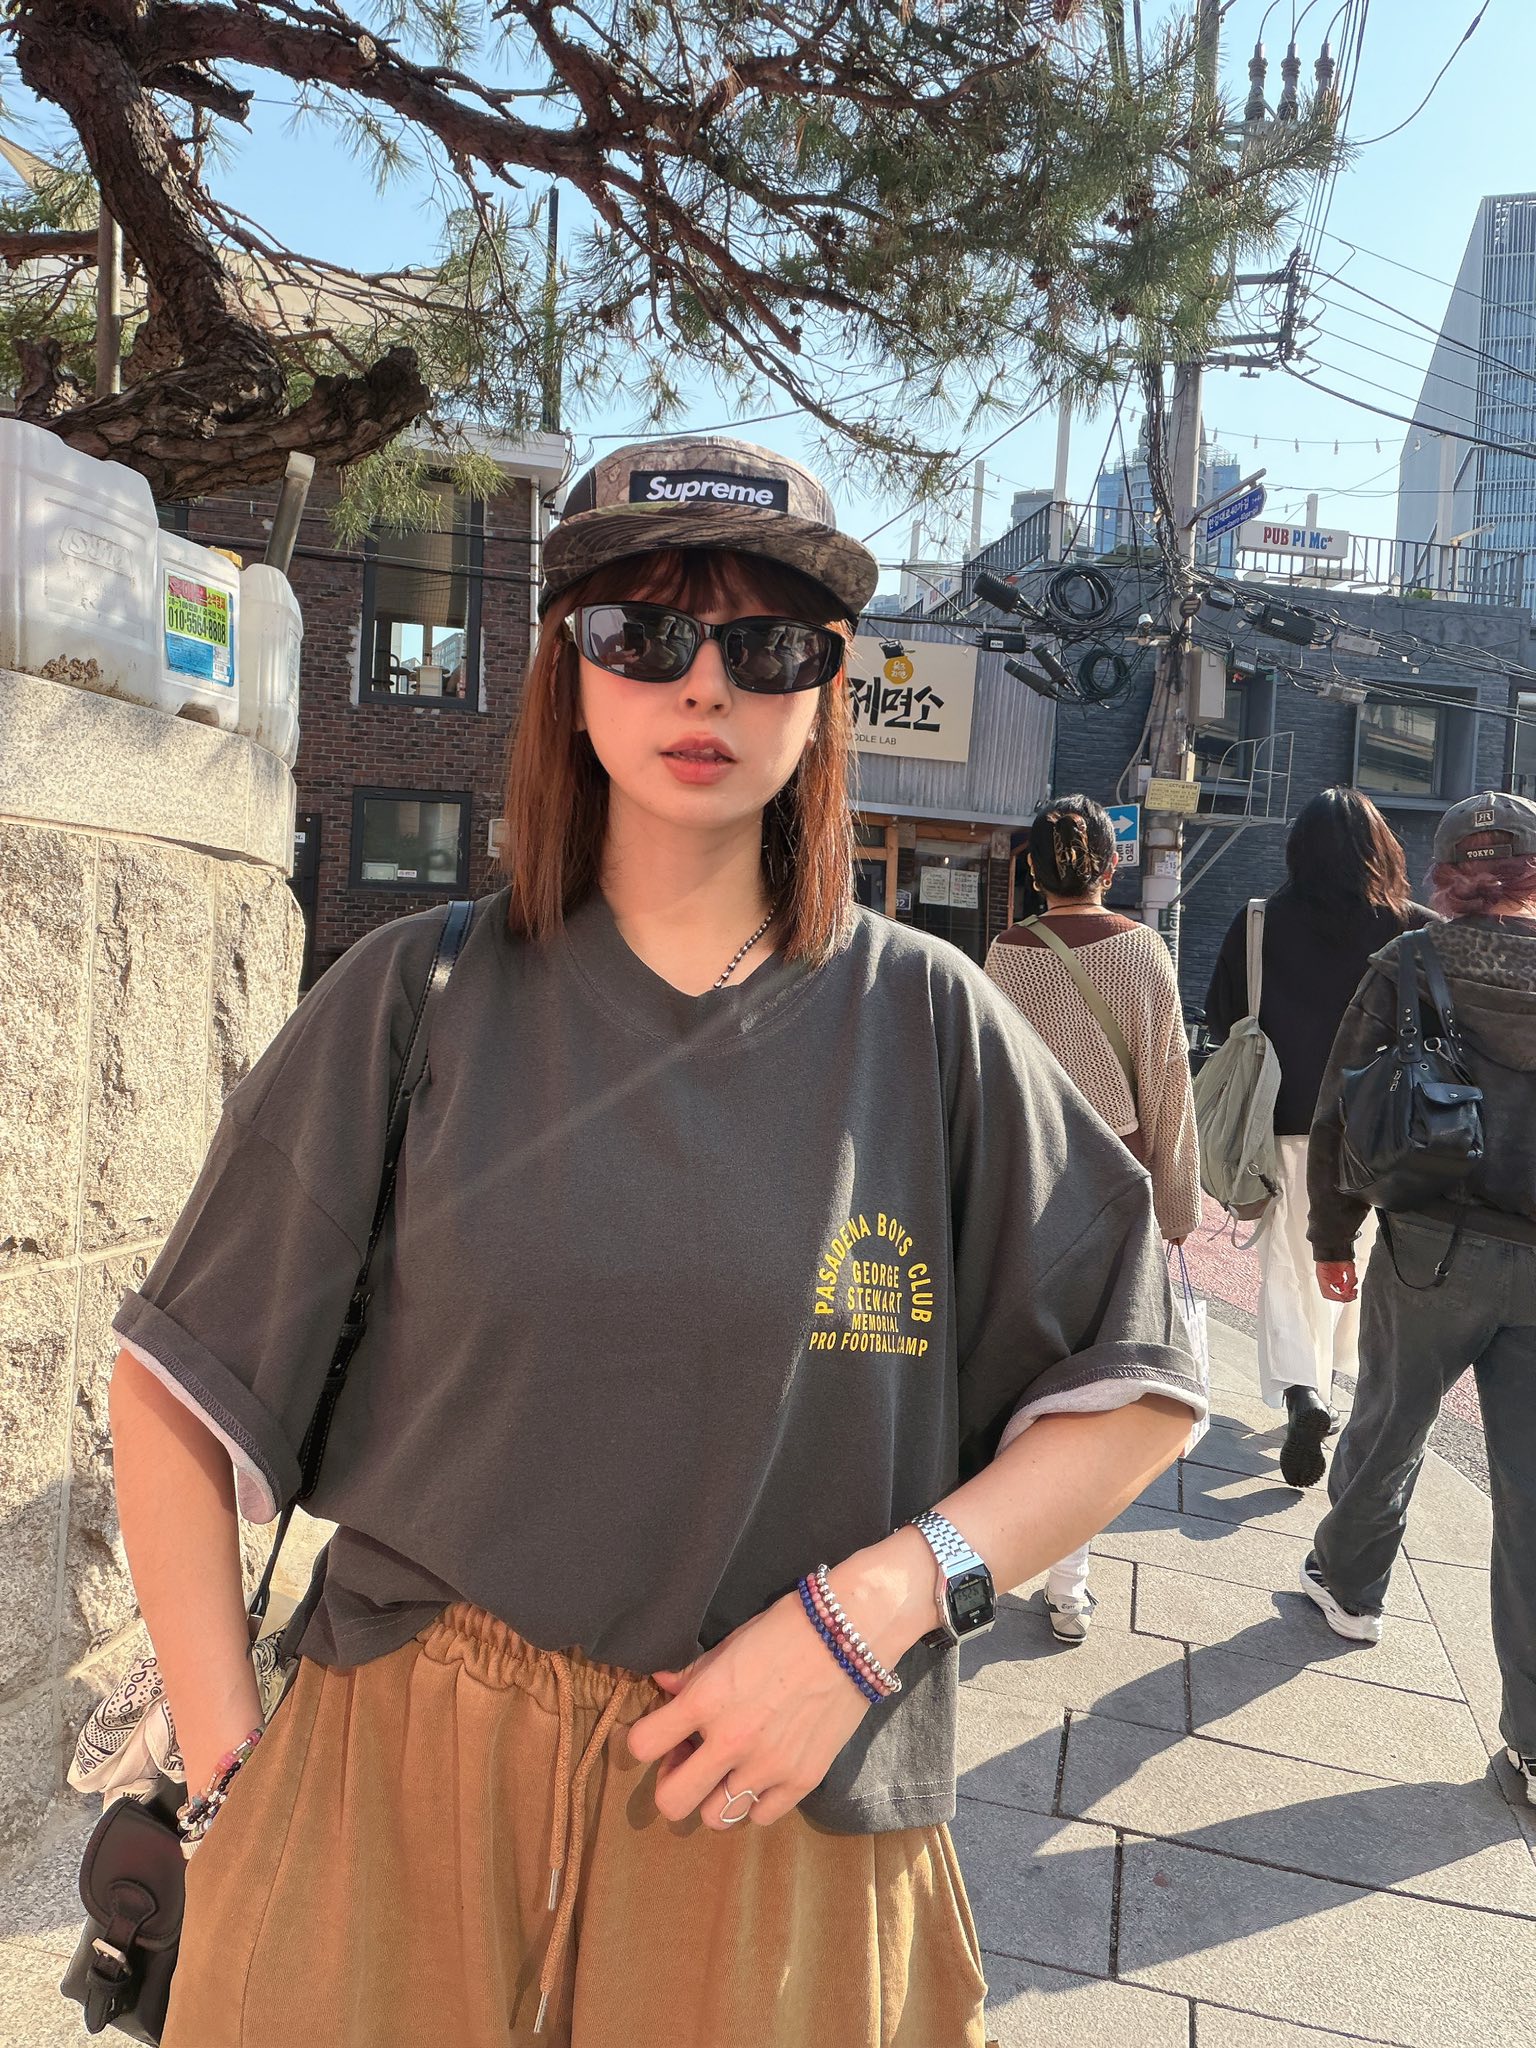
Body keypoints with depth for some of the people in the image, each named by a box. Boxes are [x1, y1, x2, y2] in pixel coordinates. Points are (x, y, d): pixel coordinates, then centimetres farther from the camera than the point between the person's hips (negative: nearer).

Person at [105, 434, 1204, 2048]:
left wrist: (876, 1603, -15)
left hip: (783, 1815, 1)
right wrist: (224, 1757, -4)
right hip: (392, 1776, 1)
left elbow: (1138, 1391, -3)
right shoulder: (421, 997, -5)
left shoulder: (923, 1021, -5)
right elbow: (176, 1386, -1)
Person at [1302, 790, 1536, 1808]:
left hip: (1431, 1249, -1)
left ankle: (1349, 1583, 42)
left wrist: (1335, 1238, 6)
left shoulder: (1409, 968, -5)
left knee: (1390, 1428, 20)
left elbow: (1340, 1116, -5)